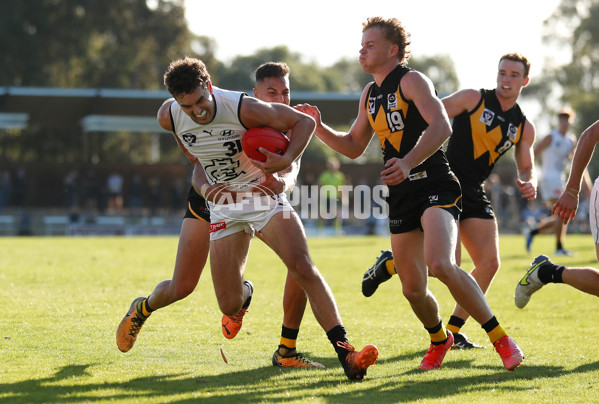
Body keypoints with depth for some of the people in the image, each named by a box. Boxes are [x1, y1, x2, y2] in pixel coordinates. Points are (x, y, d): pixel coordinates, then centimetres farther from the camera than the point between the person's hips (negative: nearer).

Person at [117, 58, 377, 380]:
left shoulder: (243, 108, -24)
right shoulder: (170, 118, -11)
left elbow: (304, 121, -13)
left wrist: (287, 159, -29)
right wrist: (203, 187, 4)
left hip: (264, 194, -3)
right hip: (224, 206, 3)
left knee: (303, 268, -24)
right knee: (230, 306, 0)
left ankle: (344, 351, -23)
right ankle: (244, 292, 41)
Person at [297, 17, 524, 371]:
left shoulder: (412, 81, -7)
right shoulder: (370, 95, 17)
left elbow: (442, 126, -22)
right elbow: (354, 147, 26)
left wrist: (409, 162, -37)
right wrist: (319, 128, 10)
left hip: (436, 187, -7)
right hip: (402, 196, 7)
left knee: (440, 264, -29)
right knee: (412, 288, 6)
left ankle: (501, 338, -18)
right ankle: (439, 339, 36)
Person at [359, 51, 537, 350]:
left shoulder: (524, 127, 11)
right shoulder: (473, 99, -4)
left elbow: (526, 168, 18)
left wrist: (528, 183, -6)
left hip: (474, 194, 6)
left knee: (489, 262, -4)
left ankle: (453, 330, 10)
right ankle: (387, 265, 10)